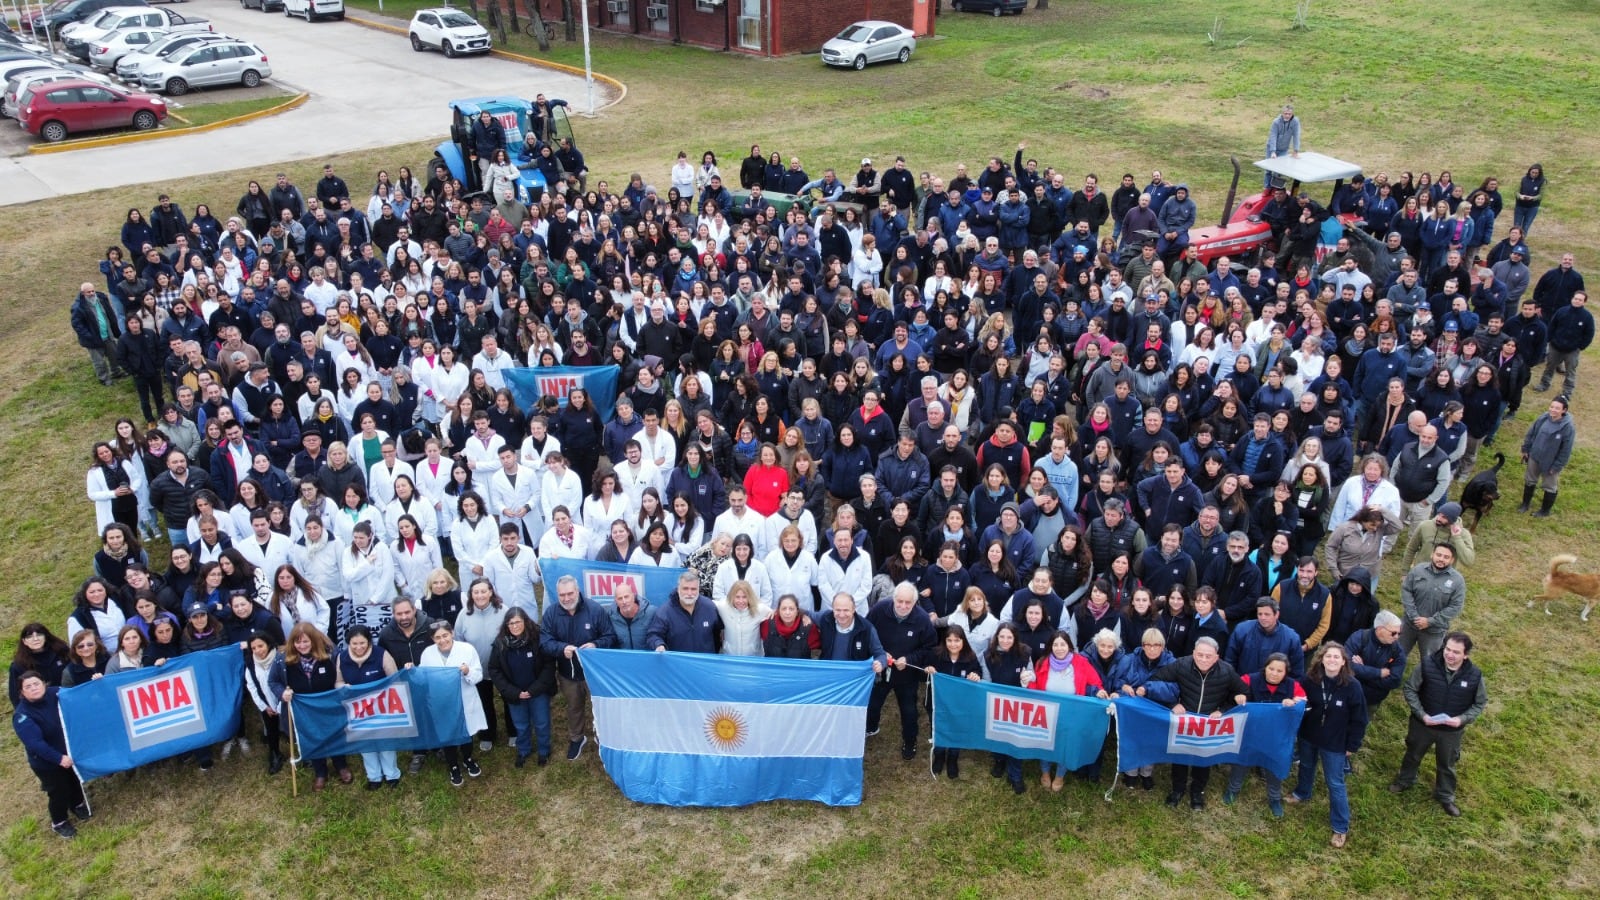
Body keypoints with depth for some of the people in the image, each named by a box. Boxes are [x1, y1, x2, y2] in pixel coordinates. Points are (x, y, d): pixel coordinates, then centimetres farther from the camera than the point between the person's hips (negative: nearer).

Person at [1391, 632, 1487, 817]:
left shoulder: (1474, 675, -21)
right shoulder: (1427, 664, -25)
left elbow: (1480, 703, -5)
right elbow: (1410, 689, -12)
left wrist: (1463, 719, -19)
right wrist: (1421, 714, -21)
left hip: (1452, 730, 0)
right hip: (1422, 723, 0)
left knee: (1447, 765, 23)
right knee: (1413, 755, 26)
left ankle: (1445, 796, 47)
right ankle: (1405, 781, 53)